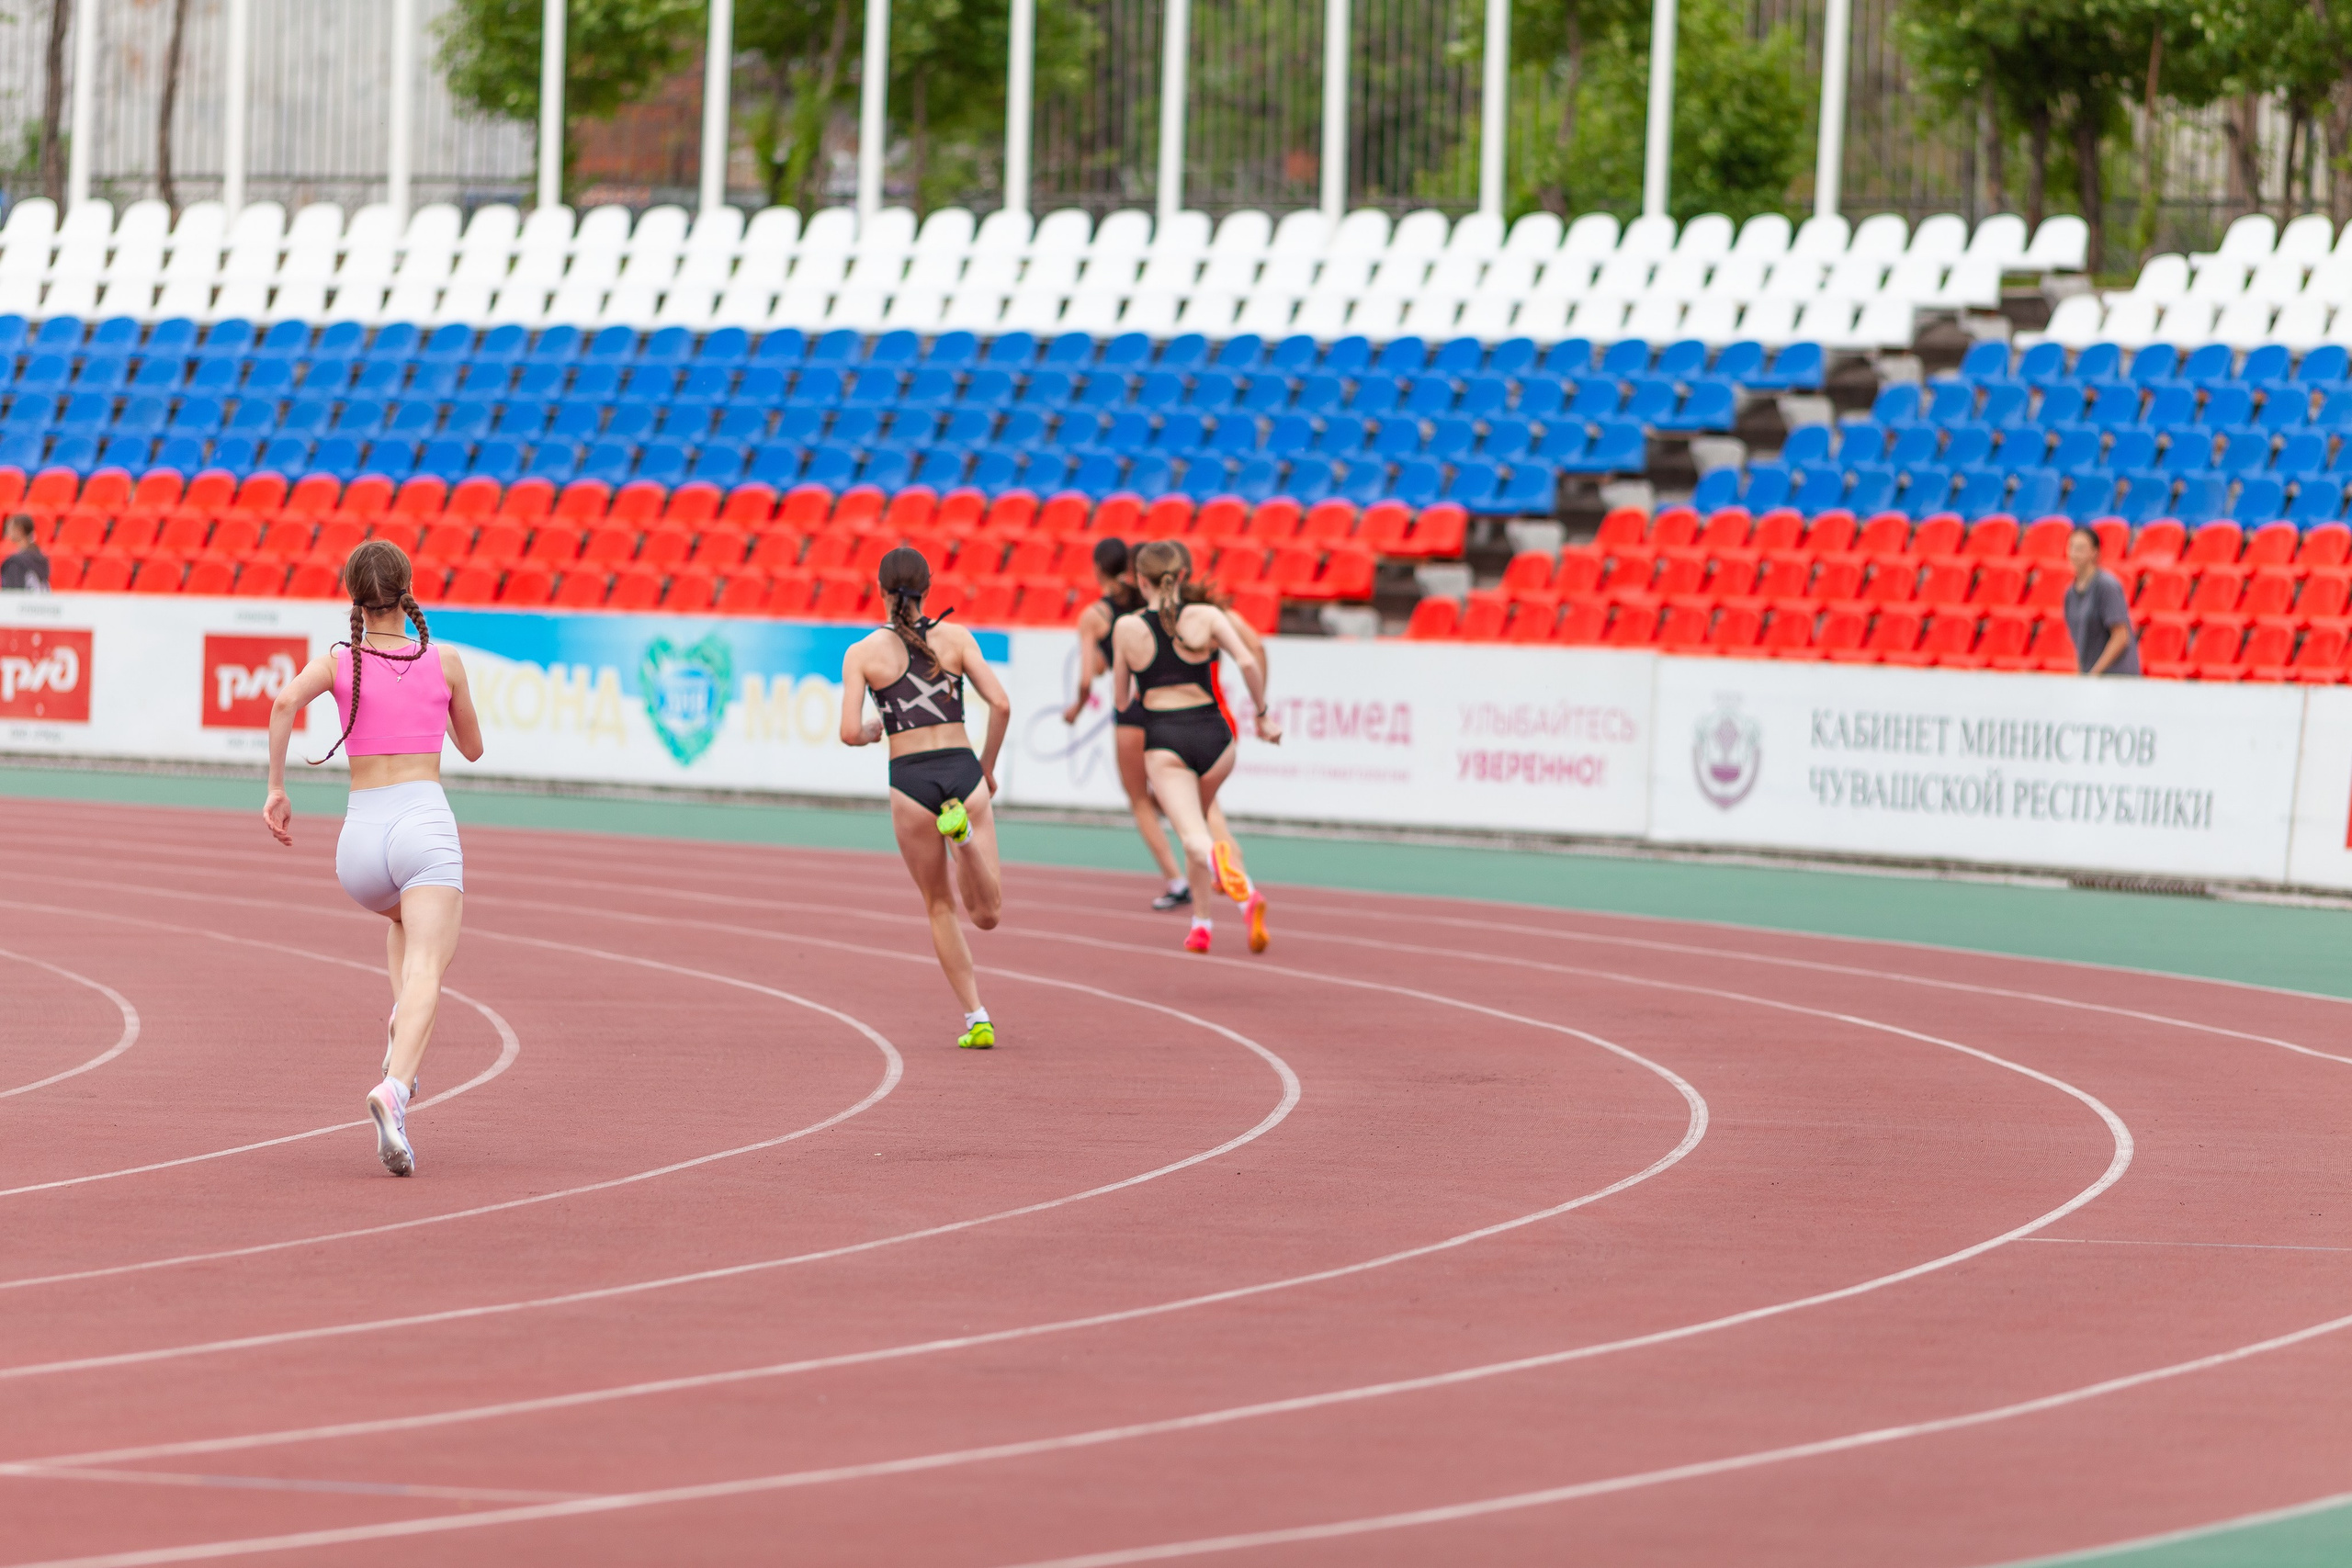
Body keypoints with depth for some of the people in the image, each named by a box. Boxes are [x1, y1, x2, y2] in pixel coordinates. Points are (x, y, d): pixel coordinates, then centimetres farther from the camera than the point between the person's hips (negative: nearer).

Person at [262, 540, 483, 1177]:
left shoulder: (339, 662, 7)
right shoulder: (444, 663, 9)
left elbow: (285, 700, -14)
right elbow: (473, 748, 22)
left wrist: (276, 788, -7)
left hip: (361, 836, 3)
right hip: (427, 824, -3)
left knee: (407, 922, 36)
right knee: (426, 971, -16)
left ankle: (403, 1025, 13)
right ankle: (395, 1086, -42)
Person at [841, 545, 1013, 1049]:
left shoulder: (862, 653, 1)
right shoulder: (957, 638, 4)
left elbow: (850, 733, -6)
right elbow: (1001, 704, -3)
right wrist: (988, 767, 11)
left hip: (910, 781, 0)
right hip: (963, 770, 0)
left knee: (940, 907, 17)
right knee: (986, 914, 1)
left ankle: (977, 1019, 11)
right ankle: (964, 830, -29)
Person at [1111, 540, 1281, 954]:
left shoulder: (1127, 628, 3)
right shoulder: (1206, 616, 1)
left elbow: (1121, 700, 10)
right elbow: (1248, 663, -11)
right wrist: (1263, 715, 2)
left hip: (1163, 738, -2)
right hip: (1211, 730, 2)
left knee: (1193, 836, -14)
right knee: (1200, 816, 29)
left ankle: (1215, 858, -53)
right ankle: (1199, 922, 26)